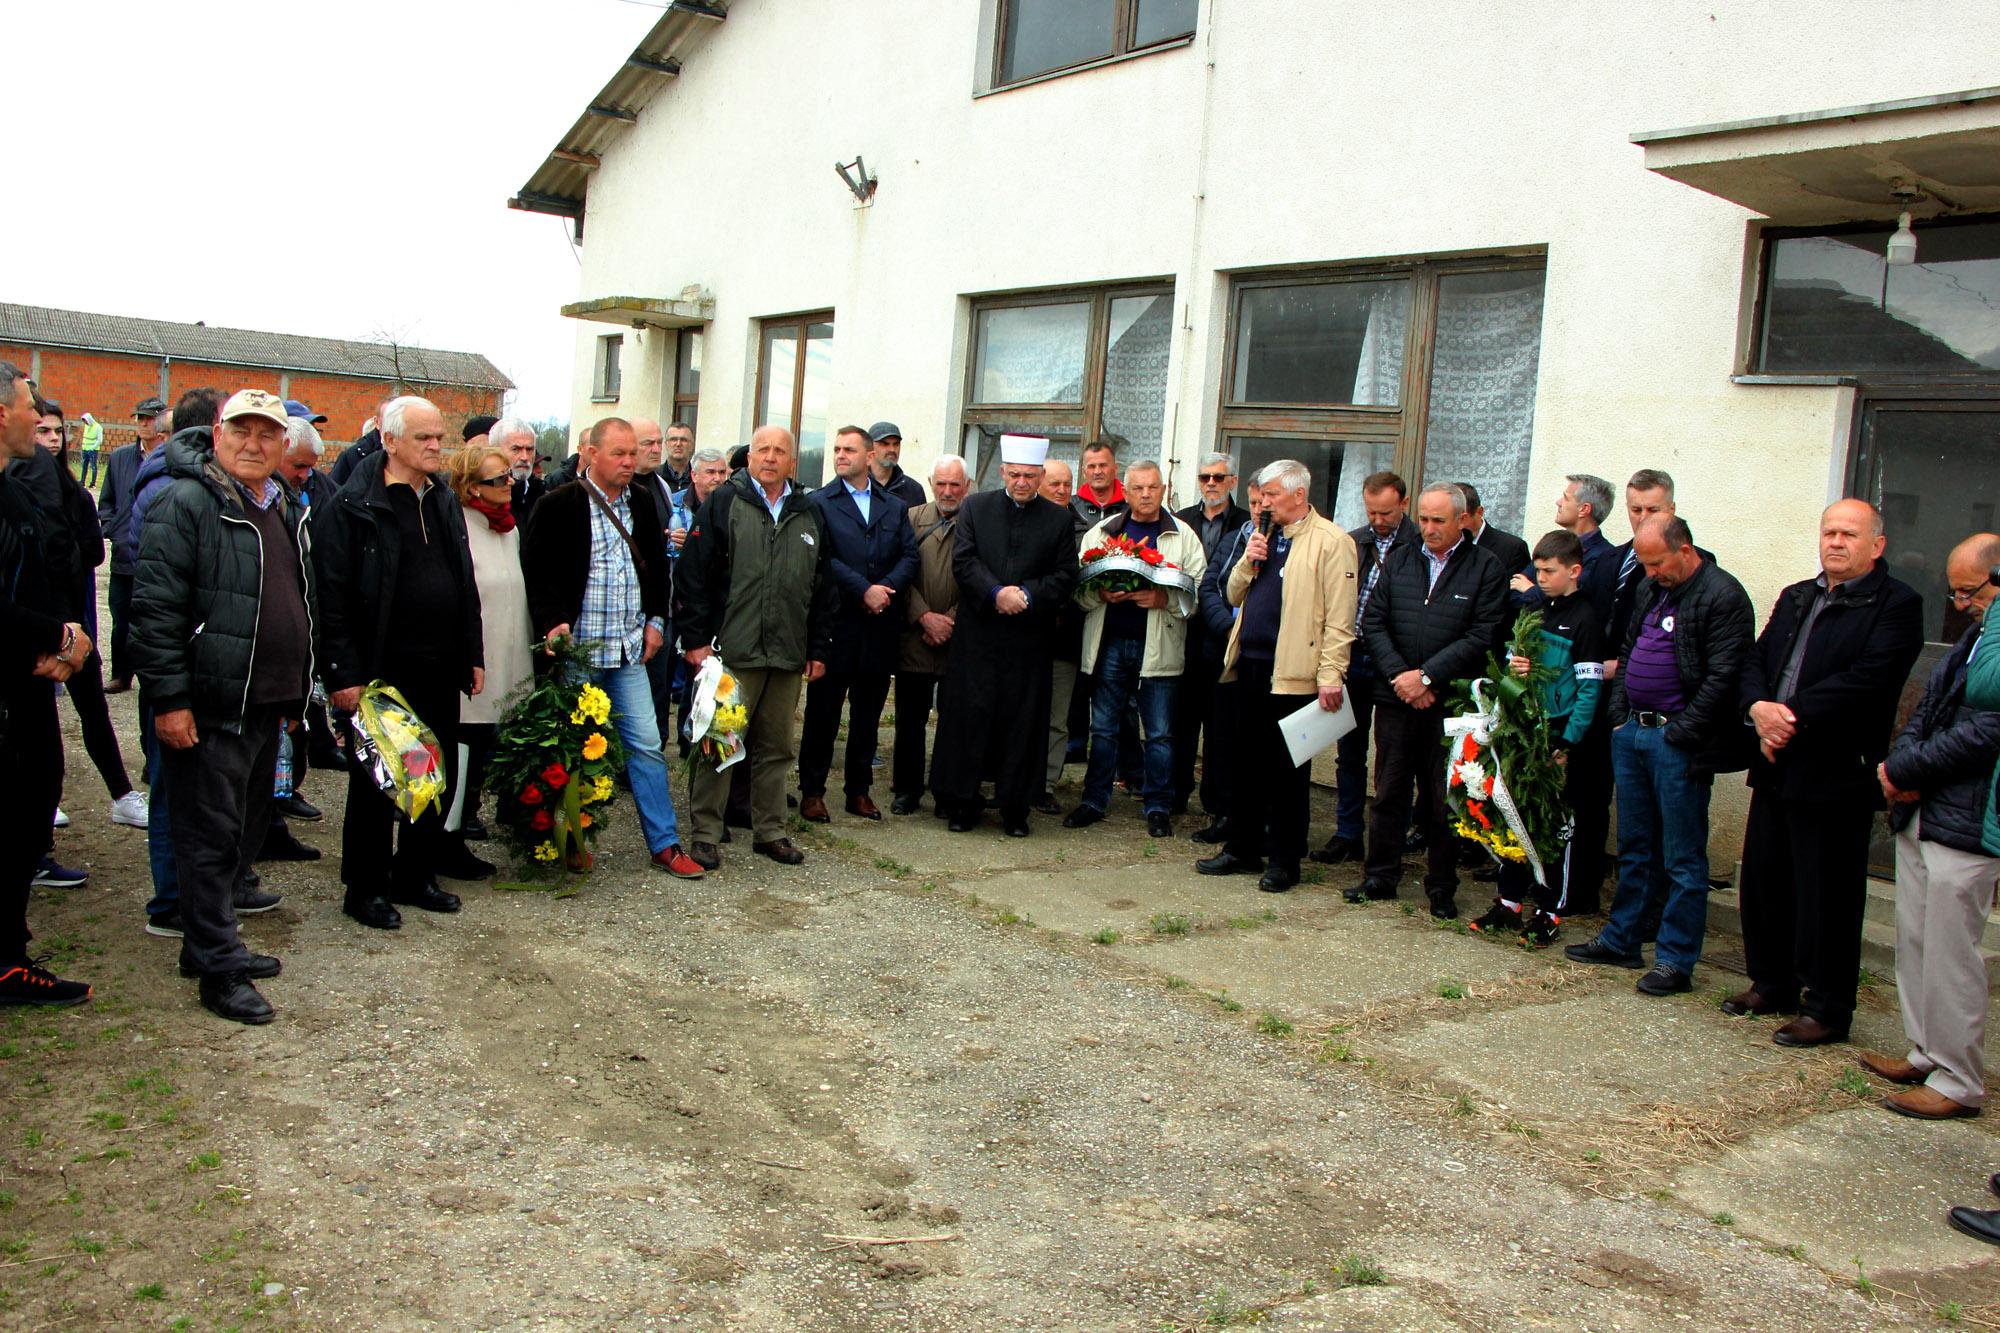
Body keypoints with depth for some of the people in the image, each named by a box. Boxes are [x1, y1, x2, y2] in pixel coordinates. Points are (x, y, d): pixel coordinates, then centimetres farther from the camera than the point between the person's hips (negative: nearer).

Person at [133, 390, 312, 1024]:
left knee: (246, 829, 17)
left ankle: (210, 941, 31)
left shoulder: (285, 509, 15)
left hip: (267, 706, 8)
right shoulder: (186, 503, -11)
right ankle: (219, 970, 6)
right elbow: (155, 607, -16)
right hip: (209, 709, -8)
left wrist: (295, 692, 22)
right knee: (212, 836, -1)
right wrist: (169, 698, -19)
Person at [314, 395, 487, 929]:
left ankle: (416, 875, 27)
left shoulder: (445, 502, 12)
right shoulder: (352, 506, -10)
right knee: (375, 783, 5)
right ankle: (364, 889, 18)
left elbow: (465, 585, 17)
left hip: (440, 671, 7)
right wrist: (343, 674, -17)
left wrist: (473, 655, 13)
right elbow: (332, 596, -13)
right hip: (381, 672, -6)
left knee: (437, 778, 13)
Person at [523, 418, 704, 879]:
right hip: (576, 649, -4)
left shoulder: (643, 503, 10)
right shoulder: (559, 505, -7)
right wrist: (552, 623, -19)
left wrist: (655, 620, 11)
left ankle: (665, 843, 11)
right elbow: (537, 571, -8)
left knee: (646, 745, 4)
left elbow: (657, 566, 19)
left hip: (629, 650, 4)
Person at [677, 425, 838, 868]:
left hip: (789, 657, 4)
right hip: (731, 652, -4)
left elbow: (824, 589, 16)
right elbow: (694, 575, -4)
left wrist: (818, 649, 11)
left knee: (776, 748, 11)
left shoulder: (809, 515, 14)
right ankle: (705, 835, 8)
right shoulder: (722, 504, 1)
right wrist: (697, 639, -10)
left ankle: (770, 832, 22)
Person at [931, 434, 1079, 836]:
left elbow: (1065, 575, 3)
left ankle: (1015, 808, 13)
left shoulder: (1058, 520, 8)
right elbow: (964, 561, -2)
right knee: (969, 715, 0)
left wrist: (1026, 594, -13)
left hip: (1030, 636, 0)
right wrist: (997, 593, -16)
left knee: (1022, 720, 3)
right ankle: (961, 803, 11)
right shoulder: (975, 507, 7)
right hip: (977, 634, 0)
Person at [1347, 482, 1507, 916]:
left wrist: (1426, 676, -13)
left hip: (1450, 701, -3)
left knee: (1442, 799, 3)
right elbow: (1373, 622, 6)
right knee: (1389, 791, 9)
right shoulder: (1399, 560, 11)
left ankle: (1441, 888, 15)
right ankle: (1382, 876, 20)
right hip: (1395, 697, 3)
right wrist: (1398, 674, -7)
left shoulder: (1486, 568, -1)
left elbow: (1482, 636, -8)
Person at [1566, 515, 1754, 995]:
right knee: (1634, 847, 17)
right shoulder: (1653, 590, 14)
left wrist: (1680, 733, -17)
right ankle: (1621, 939, 27)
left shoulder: (1723, 596, -12)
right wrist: (1620, 714, 10)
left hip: (1677, 741, -8)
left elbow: (1722, 676, -17)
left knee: (1682, 859, 0)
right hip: (1632, 733, 8)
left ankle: (1676, 961, 7)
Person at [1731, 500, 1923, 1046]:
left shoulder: (1896, 603, -7)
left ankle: (1827, 1010, 13)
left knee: (1826, 896, 0)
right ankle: (1772, 985, 32)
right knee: (1763, 879, 15)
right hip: (1777, 766, 7)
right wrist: (1760, 707, -10)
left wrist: (1792, 716, -18)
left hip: (1836, 775, -7)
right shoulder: (1795, 598, 17)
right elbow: (1755, 662, 11)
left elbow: (1866, 679, -18)